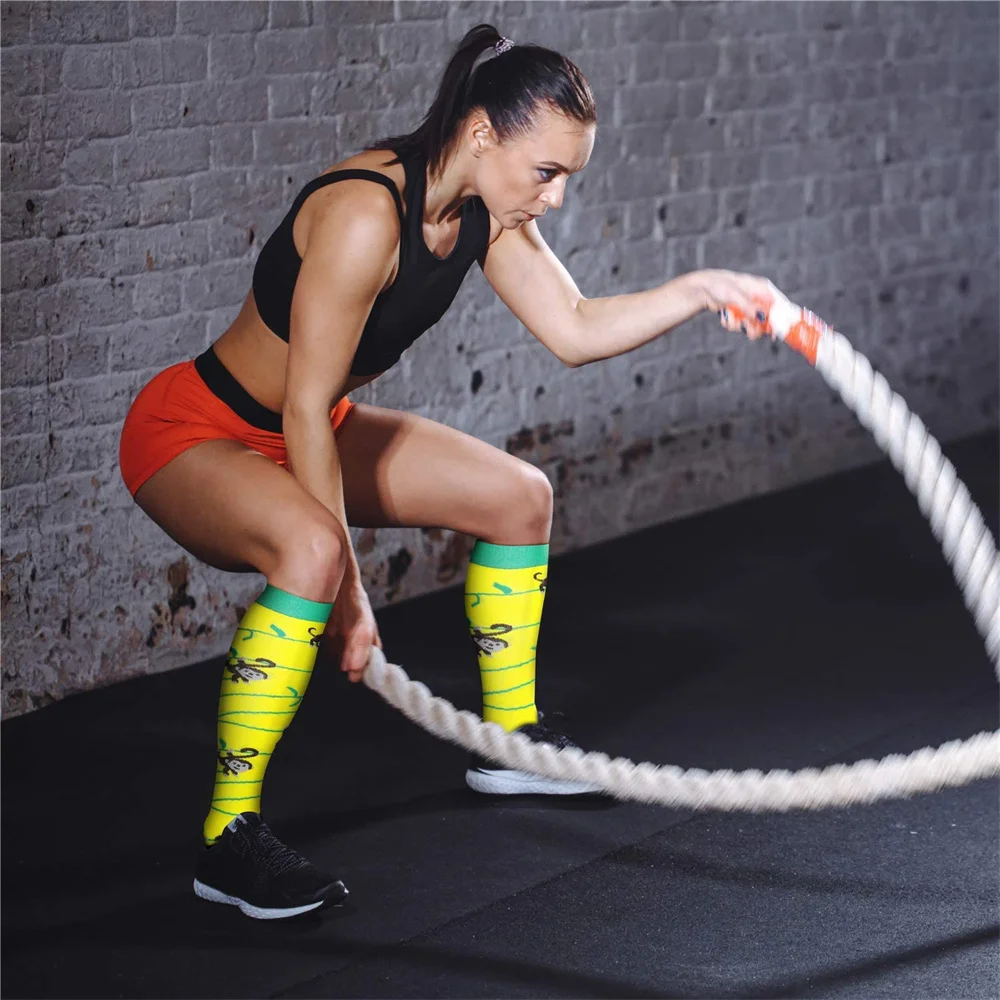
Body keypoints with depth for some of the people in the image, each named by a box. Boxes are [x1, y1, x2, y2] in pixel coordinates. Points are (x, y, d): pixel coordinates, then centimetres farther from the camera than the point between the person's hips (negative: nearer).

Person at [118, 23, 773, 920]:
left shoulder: (483, 210, -7)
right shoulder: (365, 215, -32)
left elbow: (575, 332, 0)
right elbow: (306, 412, -29)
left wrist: (699, 291, -15)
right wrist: (348, 593, -25)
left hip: (300, 431, 9)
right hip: (194, 434, -9)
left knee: (519, 498, 10)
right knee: (310, 552, -39)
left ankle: (510, 740, 29)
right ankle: (230, 841, -29)